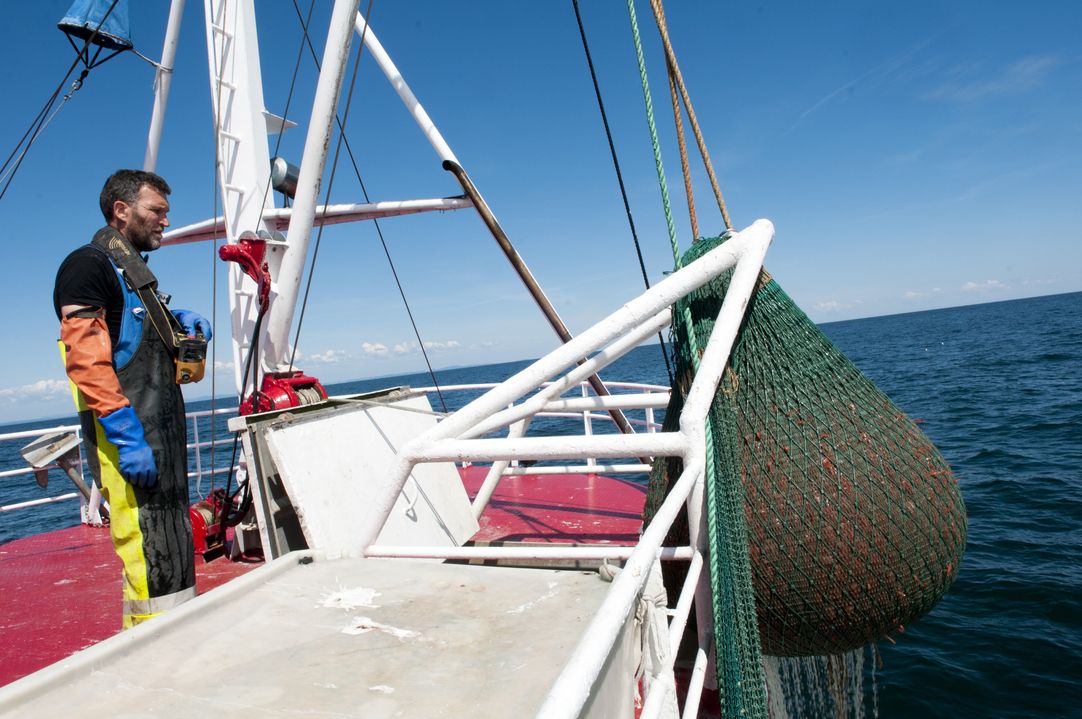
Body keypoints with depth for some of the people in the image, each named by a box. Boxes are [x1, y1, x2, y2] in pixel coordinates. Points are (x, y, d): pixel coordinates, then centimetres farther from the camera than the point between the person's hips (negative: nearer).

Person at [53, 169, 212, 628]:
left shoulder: (134, 272, 21)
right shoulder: (88, 265, -8)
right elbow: (86, 361, -18)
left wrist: (179, 322, 13)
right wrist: (126, 435, -24)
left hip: (162, 435, 10)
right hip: (130, 442, -10)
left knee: (172, 552, 15)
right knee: (148, 555, -8)